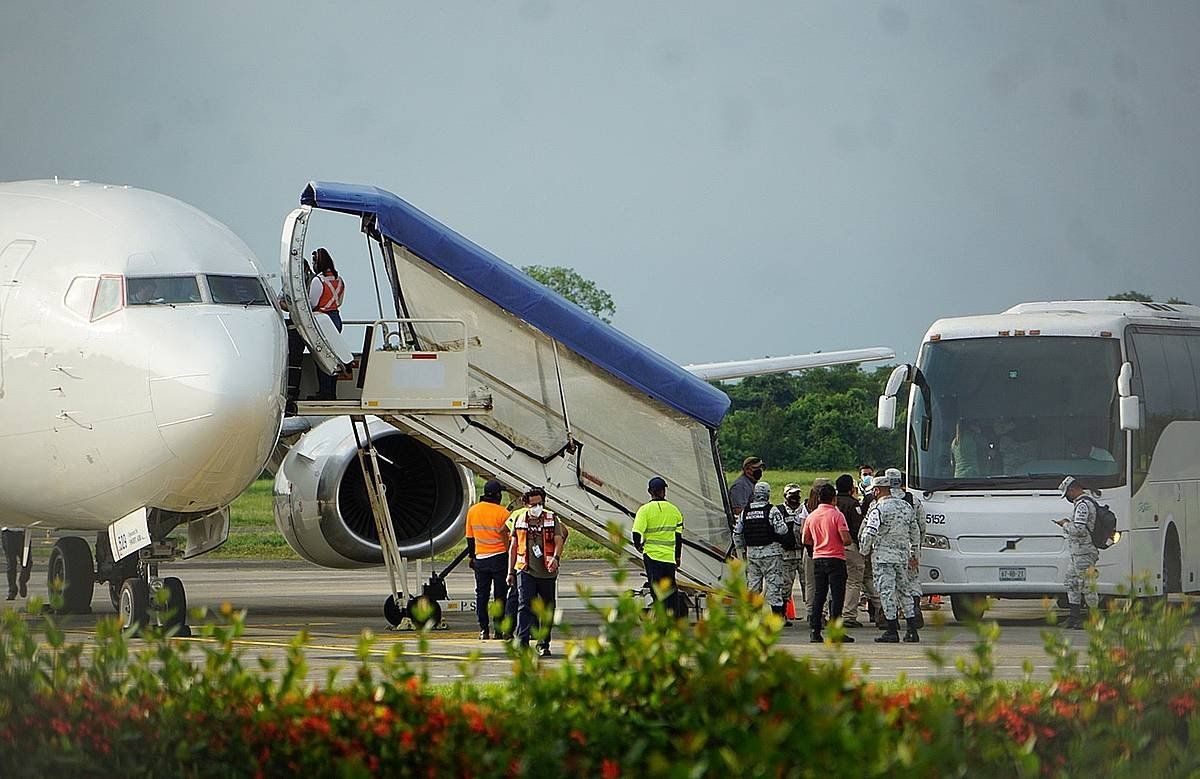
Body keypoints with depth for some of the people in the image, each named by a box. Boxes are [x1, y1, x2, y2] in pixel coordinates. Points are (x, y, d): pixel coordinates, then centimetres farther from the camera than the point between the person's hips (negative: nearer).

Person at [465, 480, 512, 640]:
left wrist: (471, 556, 19)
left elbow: (470, 537, 9)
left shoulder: (473, 511, 2)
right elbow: (509, 538, -9)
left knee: (481, 596, 8)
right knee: (500, 595, 2)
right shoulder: (502, 513, -11)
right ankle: (499, 630, 1)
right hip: (499, 558, -3)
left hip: (480, 559, 3)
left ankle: (483, 630, 5)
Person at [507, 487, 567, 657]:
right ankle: (522, 642, -23)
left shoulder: (552, 519, 5)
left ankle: (543, 645, 20)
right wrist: (511, 572, 13)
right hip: (526, 571, 0)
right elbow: (513, 547, 15)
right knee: (525, 605, -16)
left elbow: (559, 541, -5)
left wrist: (555, 557, -26)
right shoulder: (520, 520, 10)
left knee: (547, 610, 8)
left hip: (547, 572, 0)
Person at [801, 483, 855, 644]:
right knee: (836, 597, -4)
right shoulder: (836, 515, -11)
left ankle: (815, 632, 5)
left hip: (817, 558, 5)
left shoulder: (811, 516, 6)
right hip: (836, 558, -5)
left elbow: (805, 540, 14)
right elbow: (846, 539, -17)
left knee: (818, 596, 8)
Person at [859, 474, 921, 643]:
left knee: (887, 591, -4)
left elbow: (869, 533, -17)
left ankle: (892, 631, -6)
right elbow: (915, 532, 18)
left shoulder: (878, 508, -11)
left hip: (883, 556, -7)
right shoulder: (905, 507, 12)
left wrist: (865, 551, 0)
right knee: (904, 591, 12)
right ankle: (912, 630, 10)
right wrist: (913, 553, 27)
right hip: (902, 555, 7)